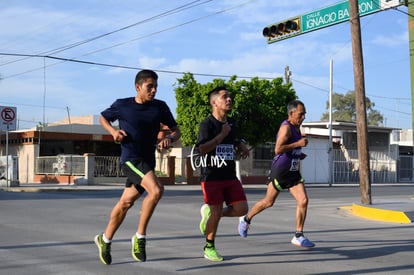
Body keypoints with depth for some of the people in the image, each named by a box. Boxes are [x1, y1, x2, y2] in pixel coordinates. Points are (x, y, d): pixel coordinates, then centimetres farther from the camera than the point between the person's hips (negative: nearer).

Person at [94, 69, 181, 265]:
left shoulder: (160, 107, 2)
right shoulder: (122, 105, -4)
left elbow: (176, 130, 9)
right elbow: (103, 117, 14)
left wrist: (169, 139, -13)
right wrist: (113, 131, -6)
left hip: (148, 160, 5)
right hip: (130, 159, -5)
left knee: (125, 203, 15)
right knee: (156, 190, -26)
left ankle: (105, 239, 35)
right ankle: (140, 237, -12)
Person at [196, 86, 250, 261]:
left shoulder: (231, 122, 12)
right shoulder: (207, 124, -10)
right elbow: (202, 149, -22)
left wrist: (241, 146, 10)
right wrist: (222, 134, -20)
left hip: (230, 175, 6)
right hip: (211, 176, -6)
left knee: (241, 209, -3)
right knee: (217, 211, -5)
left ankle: (209, 212, 22)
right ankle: (209, 248, 17)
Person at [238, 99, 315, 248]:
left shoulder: (296, 127, 12)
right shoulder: (286, 127, -17)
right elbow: (278, 149, -29)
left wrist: (299, 155, 11)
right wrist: (298, 144, -24)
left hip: (293, 172, 8)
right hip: (280, 171, -8)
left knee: (303, 201, -6)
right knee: (268, 202, 7)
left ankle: (298, 236, 2)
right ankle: (246, 219, 32)